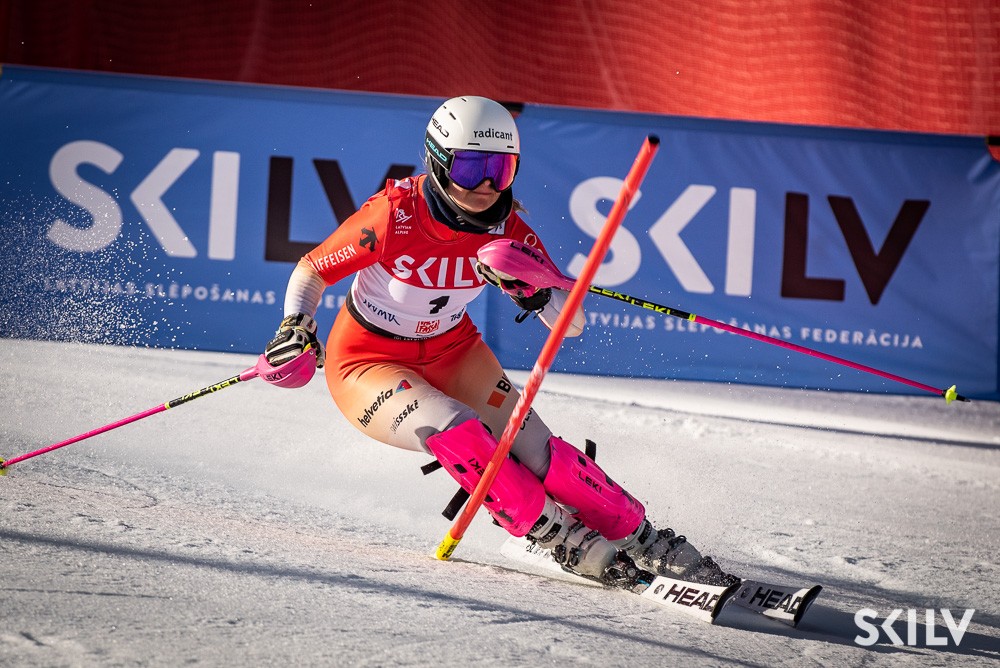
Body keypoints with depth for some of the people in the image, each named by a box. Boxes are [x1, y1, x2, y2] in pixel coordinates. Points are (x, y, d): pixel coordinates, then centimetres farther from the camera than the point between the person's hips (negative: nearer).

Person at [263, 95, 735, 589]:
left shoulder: (507, 229, -15)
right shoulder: (394, 216, -26)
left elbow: (572, 323, -14)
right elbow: (311, 271, -11)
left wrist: (533, 290, -34)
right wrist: (296, 329, -30)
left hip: (453, 354, 4)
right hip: (367, 363, -4)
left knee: (534, 450, -15)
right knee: (458, 435, -30)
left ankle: (644, 543, -5)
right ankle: (570, 545, -20)